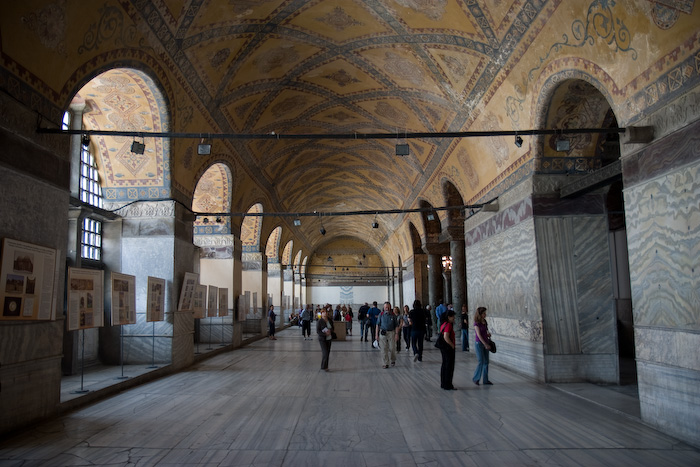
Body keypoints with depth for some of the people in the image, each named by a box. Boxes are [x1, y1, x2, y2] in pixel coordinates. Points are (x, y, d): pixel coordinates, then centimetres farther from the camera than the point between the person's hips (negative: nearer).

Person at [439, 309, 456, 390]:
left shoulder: (444, 324, 11)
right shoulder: (448, 325, -18)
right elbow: (446, 337, -27)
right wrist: (453, 345, -17)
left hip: (443, 348, 10)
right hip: (448, 348, -10)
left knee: (444, 366, 15)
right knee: (449, 367, -1)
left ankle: (443, 384, 23)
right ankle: (448, 385, 5)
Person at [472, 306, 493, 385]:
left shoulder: (484, 321, 8)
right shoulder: (476, 323, -13)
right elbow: (479, 335, -17)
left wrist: (488, 334, -2)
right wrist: (486, 345, -18)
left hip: (485, 343, 7)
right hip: (479, 343, -7)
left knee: (486, 362, 7)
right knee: (481, 362, -8)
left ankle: (485, 380, 14)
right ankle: (475, 378, 6)